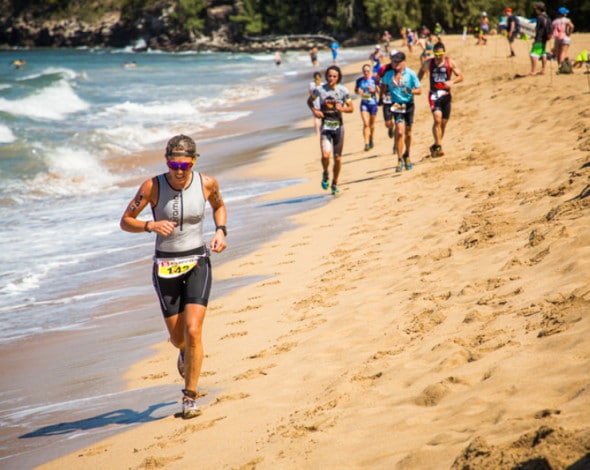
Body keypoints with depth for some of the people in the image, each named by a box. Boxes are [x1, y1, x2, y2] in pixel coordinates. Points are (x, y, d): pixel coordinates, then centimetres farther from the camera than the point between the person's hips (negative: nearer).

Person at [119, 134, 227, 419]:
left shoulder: (207, 183, -6)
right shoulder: (152, 187, -11)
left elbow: (219, 206, 17)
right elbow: (125, 222, -4)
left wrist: (221, 231, -1)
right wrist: (150, 225, -23)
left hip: (197, 263, 0)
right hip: (165, 267, 0)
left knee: (193, 331, -15)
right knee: (177, 337, 10)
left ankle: (190, 396, -4)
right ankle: (185, 352, 49)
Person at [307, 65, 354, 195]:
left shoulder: (343, 90, -4)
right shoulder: (319, 90, -5)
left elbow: (351, 108, 1)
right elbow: (309, 101, 12)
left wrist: (342, 108, -20)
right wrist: (314, 111, -7)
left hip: (338, 126, 1)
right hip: (325, 127, -1)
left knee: (337, 158, 6)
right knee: (325, 155, -20)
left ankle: (335, 184, 25)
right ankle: (325, 174, 12)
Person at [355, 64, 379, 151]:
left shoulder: (374, 79, -7)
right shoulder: (359, 80, -1)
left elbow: (379, 91, -2)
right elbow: (355, 89, 12)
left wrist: (373, 90, -22)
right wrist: (358, 91, -11)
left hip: (373, 103, 0)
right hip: (364, 104, 0)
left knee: (371, 124, 15)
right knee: (366, 124, -14)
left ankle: (371, 140, 39)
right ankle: (366, 143, -17)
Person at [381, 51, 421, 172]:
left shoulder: (410, 74, -7)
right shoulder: (388, 74, 0)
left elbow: (419, 90, -5)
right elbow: (384, 86, 20)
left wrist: (410, 91, -24)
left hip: (408, 104, 0)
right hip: (396, 105, 0)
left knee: (408, 132, 11)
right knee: (400, 131, -15)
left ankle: (406, 155, 35)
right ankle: (400, 160, -10)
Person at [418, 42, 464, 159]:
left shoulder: (450, 63, -3)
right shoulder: (428, 63, -2)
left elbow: (460, 76, 1)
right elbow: (420, 72, 15)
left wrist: (452, 82, -19)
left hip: (446, 95, 2)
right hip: (434, 95, -2)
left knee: (443, 122, 9)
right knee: (437, 119, -22)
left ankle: (436, 146, 28)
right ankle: (438, 146, -20)